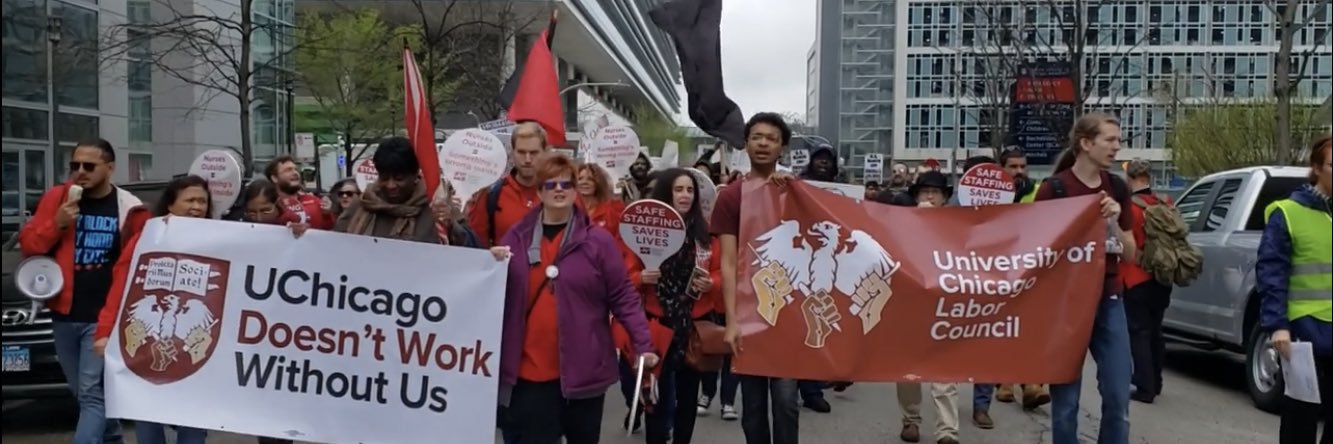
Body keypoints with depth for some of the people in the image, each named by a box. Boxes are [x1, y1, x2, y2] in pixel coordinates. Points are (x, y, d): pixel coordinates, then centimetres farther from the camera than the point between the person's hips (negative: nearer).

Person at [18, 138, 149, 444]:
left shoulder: (130, 209, -4)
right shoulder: (56, 197, 5)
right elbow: (27, 245, 8)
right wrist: (56, 224, -11)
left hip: (104, 318, -4)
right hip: (63, 315, 5)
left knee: (93, 395, -9)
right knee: (84, 395, 16)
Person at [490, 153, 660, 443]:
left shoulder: (598, 240, -3)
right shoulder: (517, 236, 5)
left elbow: (623, 297, -3)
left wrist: (643, 345, -11)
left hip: (583, 370, -1)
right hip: (528, 371, 1)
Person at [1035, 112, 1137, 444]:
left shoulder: (1117, 188, 7)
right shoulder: (1054, 189, -8)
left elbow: (1130, 255, 8)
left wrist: (1114, 223, -7)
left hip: (1110, 302, 5)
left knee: (1118, 398, 4)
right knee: (1065, 399, 2)